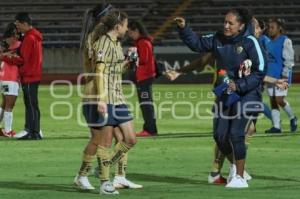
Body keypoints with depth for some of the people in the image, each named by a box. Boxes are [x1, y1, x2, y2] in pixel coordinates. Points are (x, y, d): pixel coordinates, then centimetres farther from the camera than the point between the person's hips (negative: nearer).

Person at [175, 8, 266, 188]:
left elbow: (260, 72, -15)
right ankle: (234, 166, 32)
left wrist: (239, 85, -23)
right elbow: (197, 44, 13)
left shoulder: (250, 43, -15)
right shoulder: (218, 40, 1)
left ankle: (240, 178, 0)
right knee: (220, 135, 5)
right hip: (224, 95, 6)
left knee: (236, 134, -13)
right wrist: (184, 29, -1)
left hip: (246, 95, -6)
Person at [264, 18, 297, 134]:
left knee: (279, 100, -12)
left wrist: (285, 75, -17)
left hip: (281, 76, -7)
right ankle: (276, 126, 6)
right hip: (271, 76, 7)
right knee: (273, 102, 3)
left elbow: (289, 59, -12)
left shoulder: (285, 41, -7)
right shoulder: (270, 43, 14)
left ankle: (292, 118, 10)